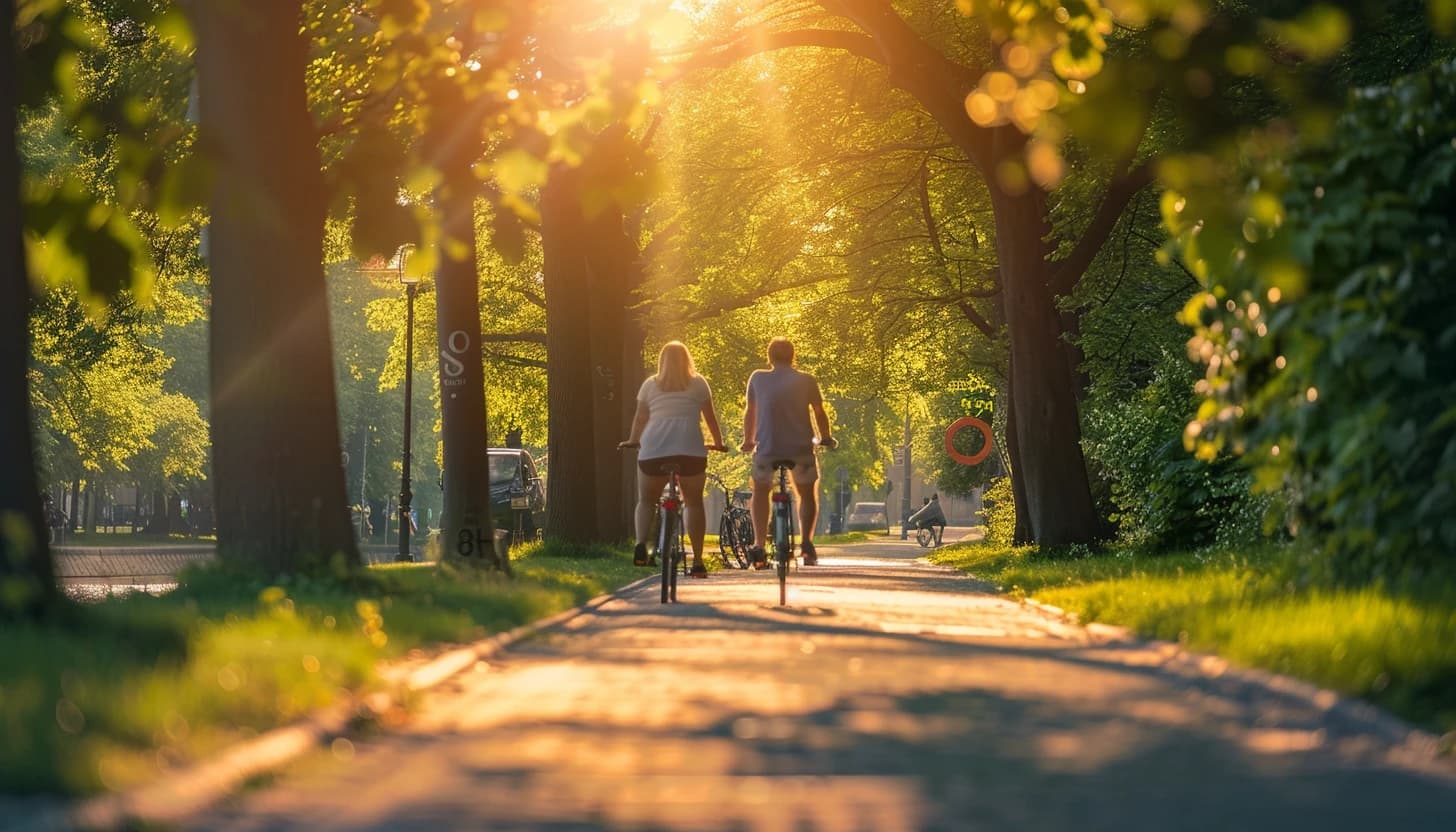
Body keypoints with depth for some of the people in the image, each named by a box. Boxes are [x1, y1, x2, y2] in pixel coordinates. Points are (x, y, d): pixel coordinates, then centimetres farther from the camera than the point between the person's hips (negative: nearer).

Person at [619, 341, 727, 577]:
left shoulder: (650, 384, 15)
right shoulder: (698, 383, 15)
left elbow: (640, 417, 15)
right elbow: (710, 416, 18)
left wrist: (633, 441, 30)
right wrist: (718, 443, 31)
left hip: (653, 448, 1)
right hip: (690, 448, -1)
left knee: (646, 501, 14)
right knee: (693, 502, 9)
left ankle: (641, 543, -14)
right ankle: (697, 561, 2)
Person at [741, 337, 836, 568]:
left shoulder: (758, 378, 5)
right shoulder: (807, 381, 3)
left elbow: (750, 411, 14)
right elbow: (819, 414, 8)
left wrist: (748, 440, 27)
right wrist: (826, 438, 24)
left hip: (767, 447, 0)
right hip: (801, 448, 0)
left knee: (760, 491, 22)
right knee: (807, 494, 22)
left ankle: (759, 544, 6)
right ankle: (806, 542, 2)